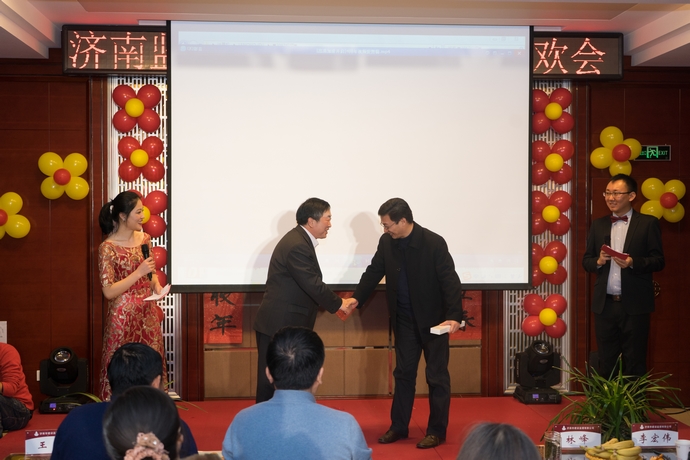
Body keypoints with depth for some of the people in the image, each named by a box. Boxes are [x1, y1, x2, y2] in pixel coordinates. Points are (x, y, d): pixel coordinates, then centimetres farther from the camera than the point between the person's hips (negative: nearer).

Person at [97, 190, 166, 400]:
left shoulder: (144, 239, 6)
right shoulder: (108, 247, -12)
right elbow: (109, 291, -15)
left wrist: (156, 285, -1)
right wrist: (139, 273, -20)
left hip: (148, 314, 6)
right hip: (124, 317, -6)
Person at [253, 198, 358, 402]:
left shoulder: (299, 239, 11)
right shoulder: (297, 246, -21)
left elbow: (310, 284, 15)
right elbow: (313, 285, -21)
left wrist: (336, 303, 9)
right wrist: (339, 304, -8)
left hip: (286, 324, 10)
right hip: (278, 326, -10)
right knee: (271, 382, -2)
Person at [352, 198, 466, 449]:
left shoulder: (434, 243, -20)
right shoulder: (386, 242, -4)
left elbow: (450, 281, -21)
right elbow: (374, 272, 5)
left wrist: (454, 316, -30)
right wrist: (355, 299, -7)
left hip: (433, 319, -5)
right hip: (404, 319, 5)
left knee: (437, 375, 4)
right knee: (403, 373, 12)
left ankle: (437, 430, 14)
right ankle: (398, 426, 22)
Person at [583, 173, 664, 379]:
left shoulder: (648, 223, 0)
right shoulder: (598, 225, 12)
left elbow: (658, 261, -4)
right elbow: (586, 260, 11)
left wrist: (633, 262, -21)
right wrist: (599, 261, -10)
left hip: (634, 305, -4)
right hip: (604, 304, 4)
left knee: (634, 362, 3)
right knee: (606, 362, 9)